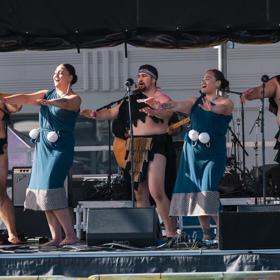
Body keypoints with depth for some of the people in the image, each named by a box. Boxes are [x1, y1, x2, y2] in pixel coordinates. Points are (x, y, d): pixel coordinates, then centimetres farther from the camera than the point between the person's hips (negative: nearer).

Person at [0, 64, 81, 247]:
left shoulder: (74, 99, -3)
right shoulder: (47, 94, 15)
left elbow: (64, 103, -25)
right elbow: (25, 98, 3)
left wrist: (49, 102, -46)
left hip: (60, 147, -7)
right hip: (43, 146, 7)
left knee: (52, 189, -18)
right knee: (41, 190, 1)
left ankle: (70, 235, -14)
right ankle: (56, 237, 3)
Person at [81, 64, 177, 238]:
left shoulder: (162, 99, -1)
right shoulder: (133, 99, 17)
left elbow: (166, 113, -21)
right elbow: (112, 113, 19)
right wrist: (94, 114, 4)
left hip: (155, 145, -7)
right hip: (134, 146, 7)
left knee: (156, 191, -18)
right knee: (139, 193, 7)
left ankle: (171, 233, -14)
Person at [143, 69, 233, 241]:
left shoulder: (226, 103, -2)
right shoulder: (195, 102, 9)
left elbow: (222, 108, -24)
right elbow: (177, 105, -8)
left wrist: (212, 108, -44)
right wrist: (160, 108, -27)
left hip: (214, 154, -5)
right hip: (193, 153, 5)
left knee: (210, 194, -16)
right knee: (196, 194, 3)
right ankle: (206, 233, 10)